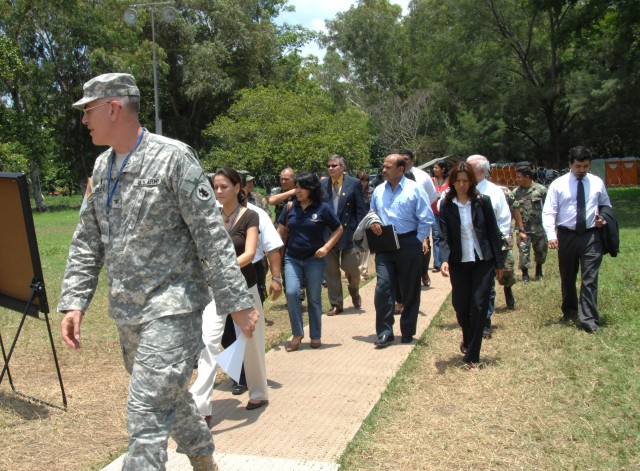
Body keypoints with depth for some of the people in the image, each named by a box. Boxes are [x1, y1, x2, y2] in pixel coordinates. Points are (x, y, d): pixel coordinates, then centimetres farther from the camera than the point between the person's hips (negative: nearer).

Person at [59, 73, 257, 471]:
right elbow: (87, 241, 13)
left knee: (147, 413, -10)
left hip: (171, 307, -8)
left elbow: (212, 236, -14)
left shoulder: (172, 157, -12)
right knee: (170, 395, 21)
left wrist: (237, 301, -14)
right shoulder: (102, 168, 10)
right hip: (127, 312, 8)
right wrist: (74, 301, 4)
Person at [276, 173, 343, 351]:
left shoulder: (322, 208, -7)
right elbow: (281, 230, 9)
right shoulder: (291, 207, 2)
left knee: (314, 298, 6)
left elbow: (338, 230, 1)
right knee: (291, 293, -13)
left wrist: (326, 247, -11)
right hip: (292, 258, 2)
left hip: (314, 259, -2)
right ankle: (297, 334, 2)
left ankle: (316, 336, 21)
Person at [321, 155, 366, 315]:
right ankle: (336, 304, 18)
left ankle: (354, 291, 31)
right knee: (330, 271, 6)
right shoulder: (322, 185, 6)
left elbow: (360, 210, -2)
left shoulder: (354, 183, -1)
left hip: (349, 232, -2)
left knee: (350, 266, -1)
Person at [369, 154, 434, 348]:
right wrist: (373, 222, 1)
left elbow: (426, 219, -5)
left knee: (410, 290, 8)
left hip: (408, 244, -3)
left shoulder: (415, 189, -5)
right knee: (383, 287, -7)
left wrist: (418, 241, -8)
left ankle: (407, 333, 22)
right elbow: (372, 212, 23)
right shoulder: (378, 190, 9)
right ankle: (384, 333, 0)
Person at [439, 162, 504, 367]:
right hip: (459, 263, 1)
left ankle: (472, 355, 5)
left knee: (478, 307, -6)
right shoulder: (446, 205, 0)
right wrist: (444, 260, -22)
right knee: (460, 306, 6)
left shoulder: (482, 201, -1)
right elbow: (444, 237, -5)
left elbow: (493, 233, 2)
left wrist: (499, 263, 1)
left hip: (483, 261, -1)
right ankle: (468, 339, 39)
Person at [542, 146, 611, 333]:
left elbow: (606, 205, 19)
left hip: (591, 236, 0)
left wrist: (603, 218, -3)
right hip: (566, 236, 0)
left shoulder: (597, 183, 4)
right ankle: (569, 312, 32)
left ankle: (589, 320, 0)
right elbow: (548, 212, -6)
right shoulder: (558, 184, -3)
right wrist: (551, 235, -19)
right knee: (567, 278, 13)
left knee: (590, 279, -5)